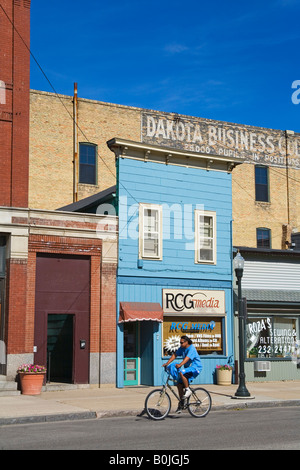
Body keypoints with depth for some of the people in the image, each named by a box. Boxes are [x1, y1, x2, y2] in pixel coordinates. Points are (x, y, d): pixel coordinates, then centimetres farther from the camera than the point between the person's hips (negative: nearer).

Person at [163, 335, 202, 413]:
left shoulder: (191, 348, -18)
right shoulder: (182, 348, 6)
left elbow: (187, 358, -33)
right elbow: (174, 355, 5)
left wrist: (180, 364, -47)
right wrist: (167, 363, -6)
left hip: (196, 367, -8)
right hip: (189, 368, 8)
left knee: (181, 372, -33)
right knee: (179, 384, -1)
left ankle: (188, 390, -18)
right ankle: (181, 403, 9)